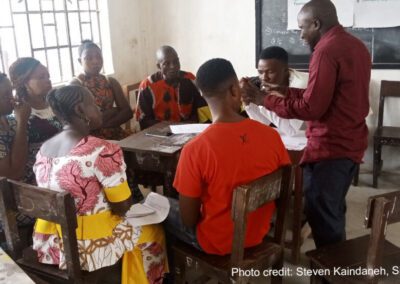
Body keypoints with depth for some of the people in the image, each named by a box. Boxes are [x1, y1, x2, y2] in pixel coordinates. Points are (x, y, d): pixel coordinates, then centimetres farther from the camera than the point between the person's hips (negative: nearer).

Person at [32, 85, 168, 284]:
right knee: (153, 229, 20)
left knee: (130, 224, 31)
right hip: (89, 247, -7)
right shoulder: (103, 151, -23)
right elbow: (123, 206, -16)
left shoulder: (43, 149, 2)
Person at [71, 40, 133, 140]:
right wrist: (115, 111, -1)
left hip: (114, 133, 5)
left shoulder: (111, 82, 12)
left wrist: (105, 124, -14)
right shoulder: (75, 84, -1)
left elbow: (127, 112, 1)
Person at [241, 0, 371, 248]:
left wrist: (265, 99, -12)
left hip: (330, 147, -10)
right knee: (333, 210, 21)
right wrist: (288, 92, 14)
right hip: (351, 144, 10)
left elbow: (311, 108, -20)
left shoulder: (326, 50, -17)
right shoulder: (356, 46, 12)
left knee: (321, 214, 1)